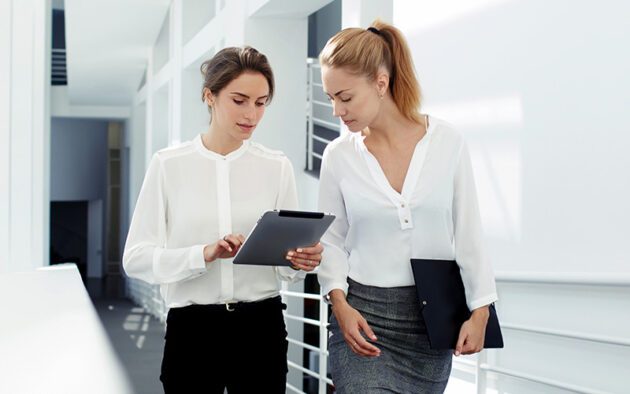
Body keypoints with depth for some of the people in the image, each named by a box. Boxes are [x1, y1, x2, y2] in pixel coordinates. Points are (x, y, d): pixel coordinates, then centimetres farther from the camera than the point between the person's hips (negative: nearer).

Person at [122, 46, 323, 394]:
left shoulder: (277, 167, 3)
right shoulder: (168, 165, -2)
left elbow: (288, 260, 5)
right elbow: (136, 257, -8)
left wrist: (299, 260, -18)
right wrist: (205, 254, -23)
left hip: (261, 328, 2)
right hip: (192, 331, -1)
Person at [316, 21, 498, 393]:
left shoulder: (448, 141, -5)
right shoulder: (339, 155, -3)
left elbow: (468, 233, 1)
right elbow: (332, 240, 5)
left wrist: (480, 311, -2)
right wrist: (339, 303, -10)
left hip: (432, 317, 1)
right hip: (363, 316, 0)